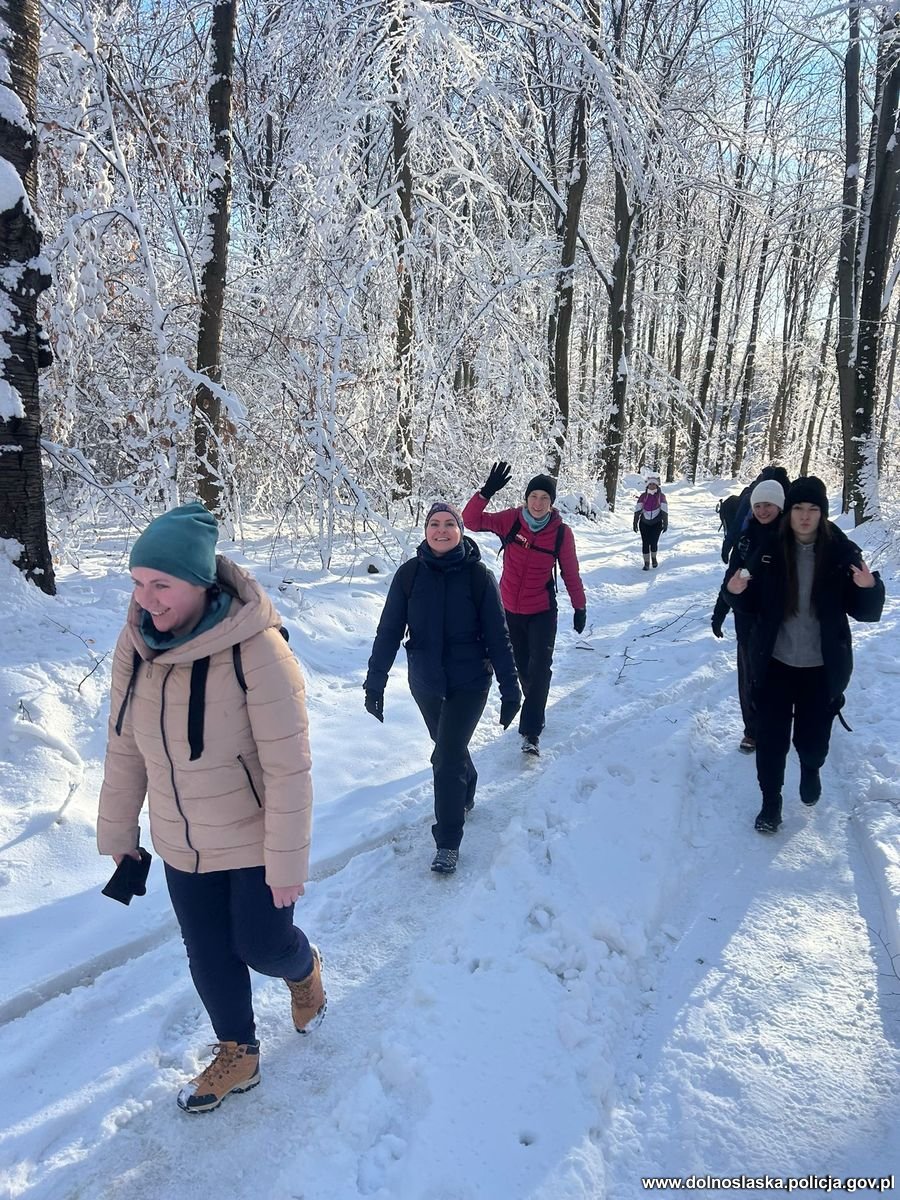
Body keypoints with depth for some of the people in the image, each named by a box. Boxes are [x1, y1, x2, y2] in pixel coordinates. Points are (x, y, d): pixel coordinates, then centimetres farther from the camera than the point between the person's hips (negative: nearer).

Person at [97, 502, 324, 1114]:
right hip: (183, 845, 5)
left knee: (261, 944, 10)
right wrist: (117, 832, 8)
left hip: (254, 839, -5)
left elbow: (289, 769, -23)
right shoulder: (135, 644, -11)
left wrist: (287, 861, -18)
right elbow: (124, 750, 1)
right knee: (209, 955, 18)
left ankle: (303, 968, 47)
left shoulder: (256, 650, -29)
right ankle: (237, 1056, 45)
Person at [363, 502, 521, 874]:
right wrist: (374, 683, -7)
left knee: (447, 757, -8)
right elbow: (388, 631, -4)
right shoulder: (409, 574, -7)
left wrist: (510, 689, -7)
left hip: (469, 683, -3)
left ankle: (448, 843, 7)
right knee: (449, 748, 20)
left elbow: (497, 636, -8)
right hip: (425, 682, 3)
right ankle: (465, 796, 50)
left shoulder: (478, 575, -11)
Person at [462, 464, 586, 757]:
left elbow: (570, 573, 0)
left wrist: (580, 607, 6)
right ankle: (535, 707, 43)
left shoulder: (561, 532, -11)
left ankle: (531, 731, -4)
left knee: (539, 669, -10)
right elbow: (472, 521, -17)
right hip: (510, 610, 2)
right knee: (522, 667, 18)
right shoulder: (511, 520, -9)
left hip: (542, 612, -2)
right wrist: (487, 491, -31)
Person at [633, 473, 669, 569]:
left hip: (656, 523, -1)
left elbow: (664, 510, -3)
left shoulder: (661, 495, -1)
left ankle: (654, 558, 22)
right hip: (644, 523, 1)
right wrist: (635, 523, -4)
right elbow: (637, 509, 0)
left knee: (654, 542, -7)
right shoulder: (643, 496, 1)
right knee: (645, 543, -1)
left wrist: (665, 523, -8)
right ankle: (646, 563, 10)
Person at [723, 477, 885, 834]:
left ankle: (811, 769, 47)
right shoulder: (769, 550, -6)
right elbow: (751, 604, 4)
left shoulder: (843, 553, -8)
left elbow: (864, 612, -4)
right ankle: (771, 800, 28)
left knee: (812, 738, 11)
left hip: (822, 667, 0)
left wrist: (869, 588, -26)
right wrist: (735, 591, -19)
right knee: (771, 737, 6)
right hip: (775, 663, 1)